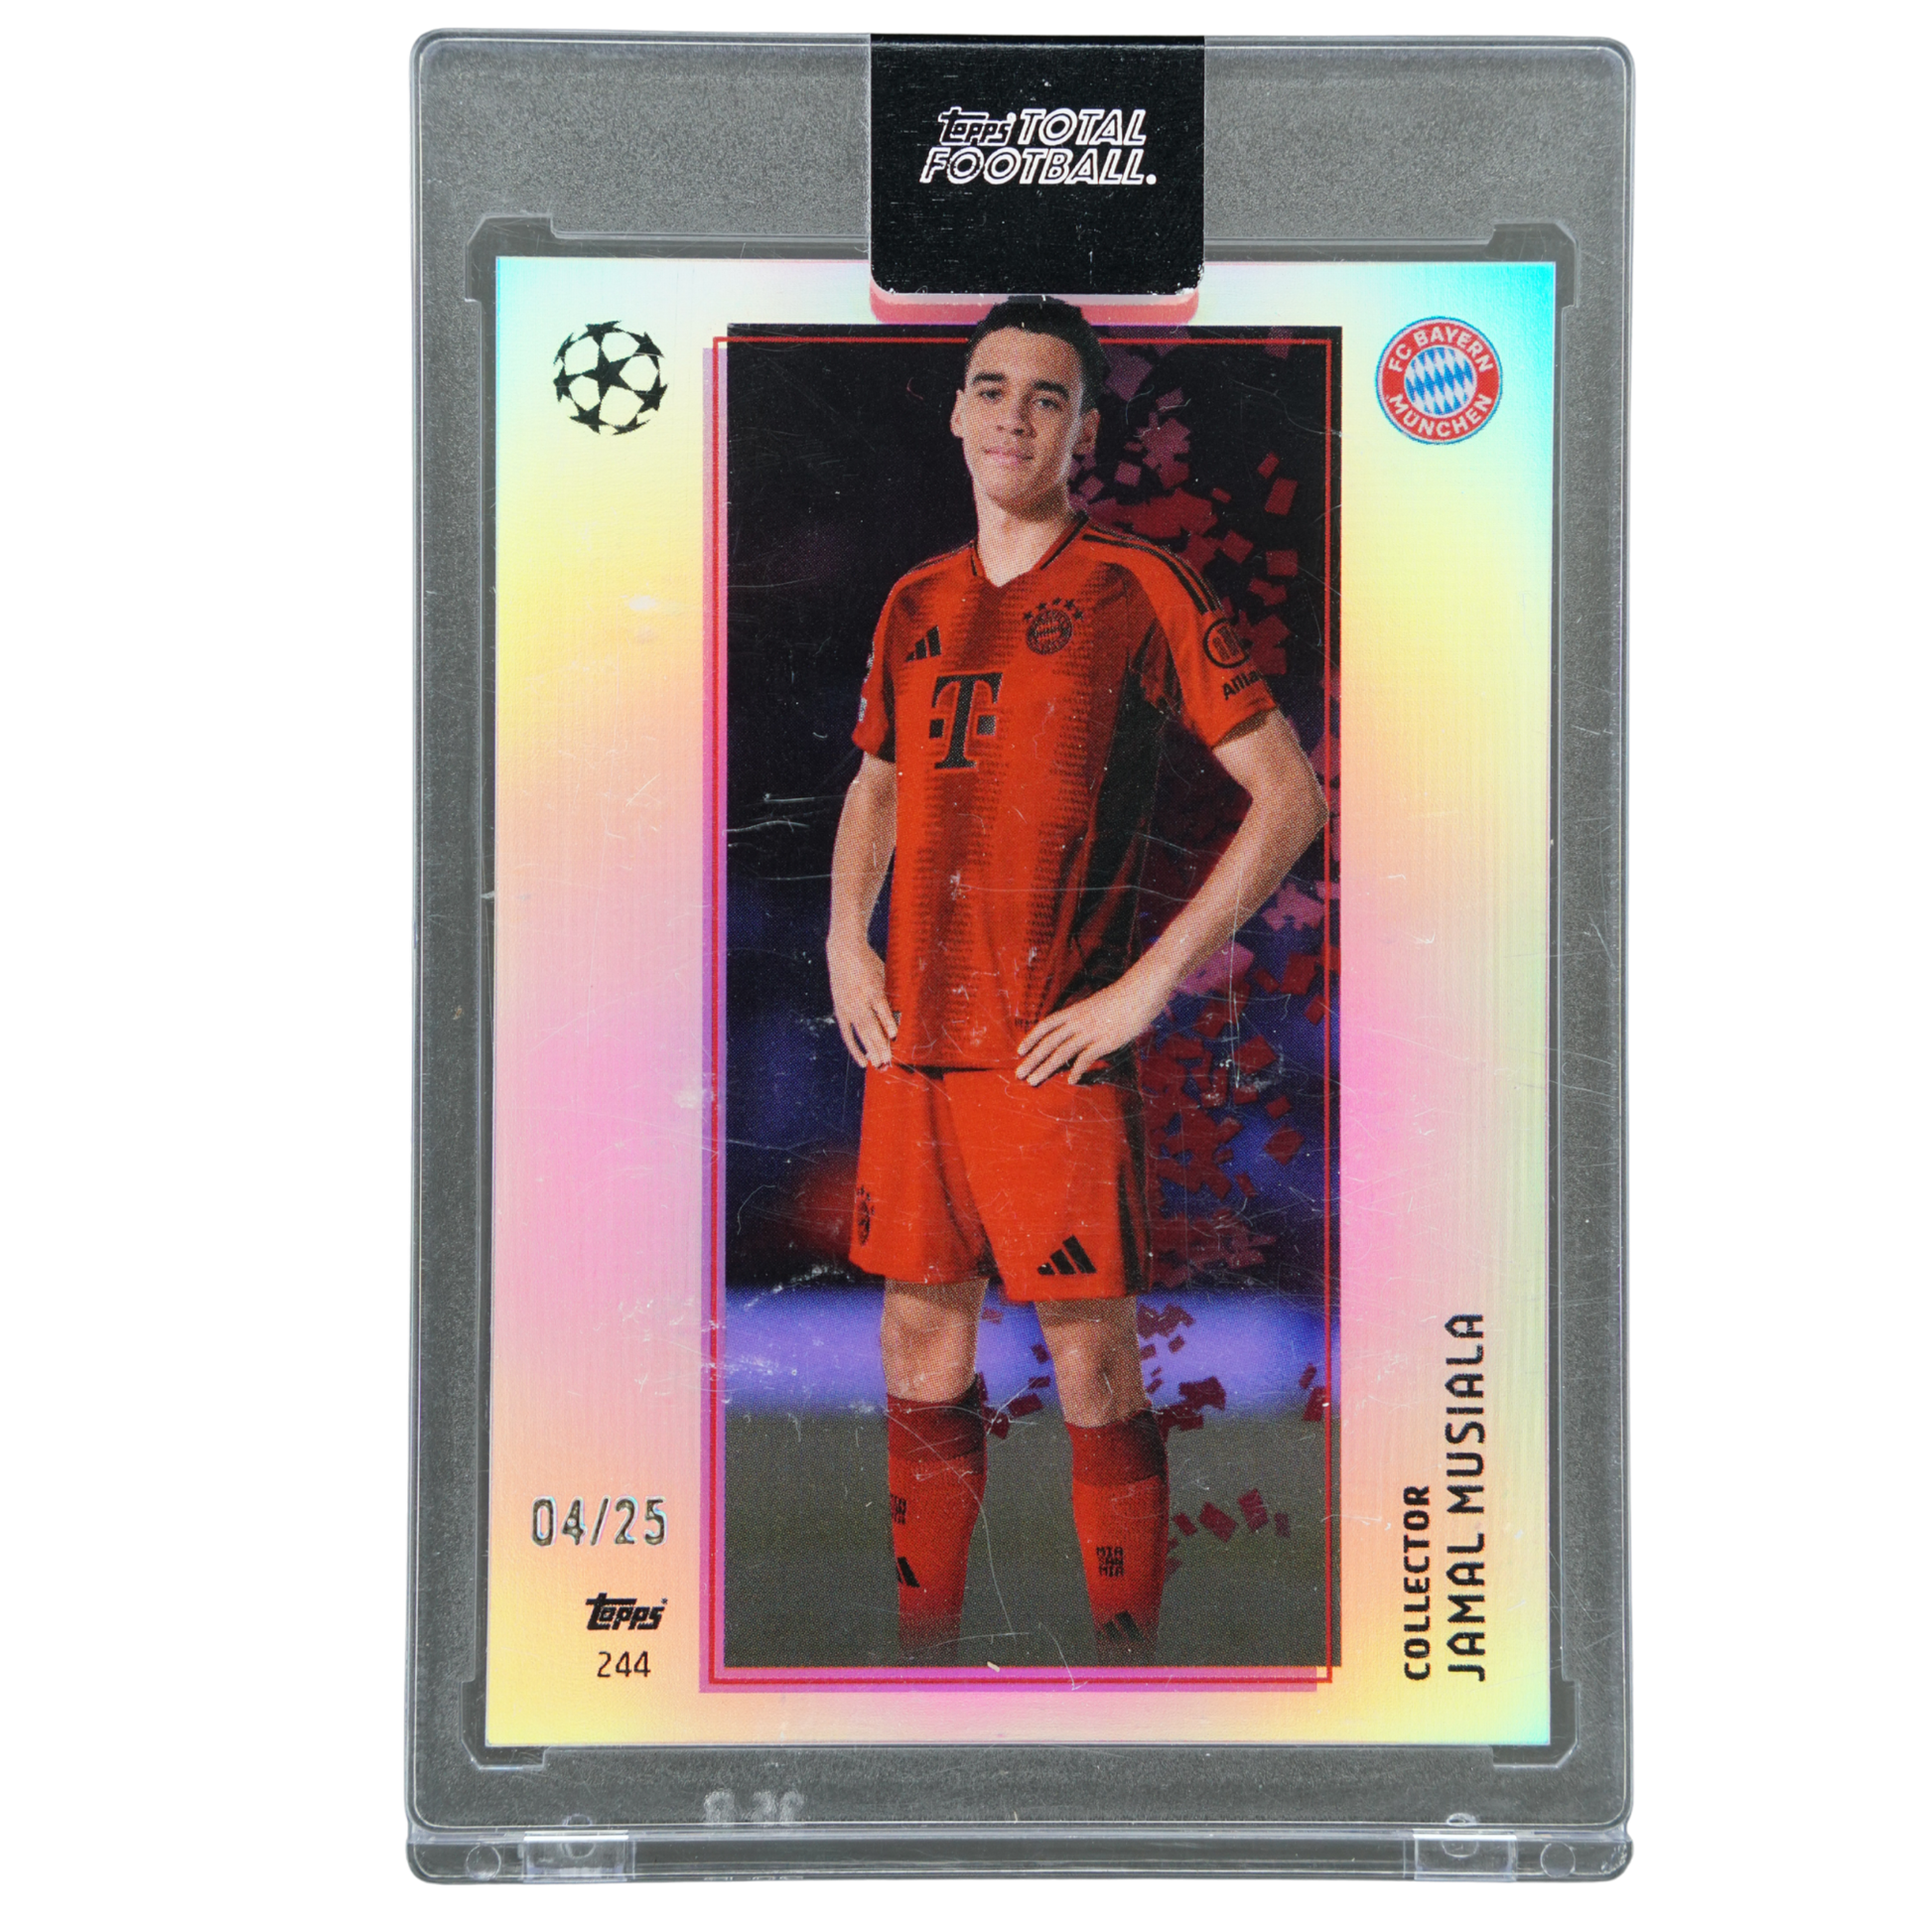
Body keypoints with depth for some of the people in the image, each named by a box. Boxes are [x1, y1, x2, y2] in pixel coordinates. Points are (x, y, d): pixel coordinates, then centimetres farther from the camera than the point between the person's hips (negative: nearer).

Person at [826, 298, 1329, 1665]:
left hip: (1058, 1052, -5)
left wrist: (1148, 986, -11)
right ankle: (927, 1643, 25)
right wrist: (845, 945, 12)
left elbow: (1292, 798, -6)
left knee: (1095, 1374, 0)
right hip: (911, 1042, 5)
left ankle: (1128, 1655, 14)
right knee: (922, 1363, 12)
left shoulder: (1138, 587, -3)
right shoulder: (917, 603, 14)